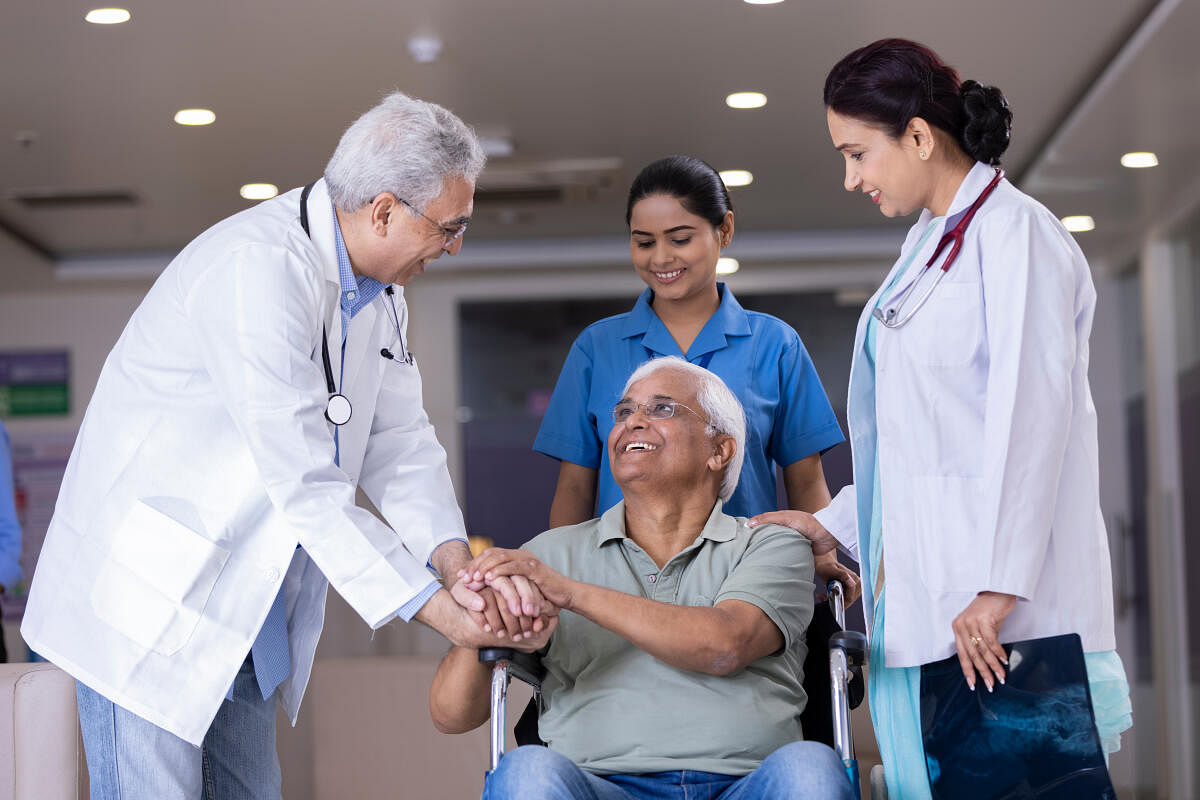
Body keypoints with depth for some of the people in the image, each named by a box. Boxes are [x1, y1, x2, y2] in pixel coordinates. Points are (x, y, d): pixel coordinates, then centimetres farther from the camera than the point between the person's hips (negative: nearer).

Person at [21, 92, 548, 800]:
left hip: (246, 605, 9)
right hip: (150, 593, -9)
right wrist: (433, 606, -27)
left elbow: (399, 439, 7)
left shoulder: (379, 290, 5)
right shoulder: (256, 266, -26)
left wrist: (452, 553, -12)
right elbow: (303, 483, -29)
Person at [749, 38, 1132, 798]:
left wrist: (998, 587, -21)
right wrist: (833, 527, 21)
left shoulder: (1014, 231, -8)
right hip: (919, 605, 8)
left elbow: (1030, 413, -16)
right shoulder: (928, 244, 20)